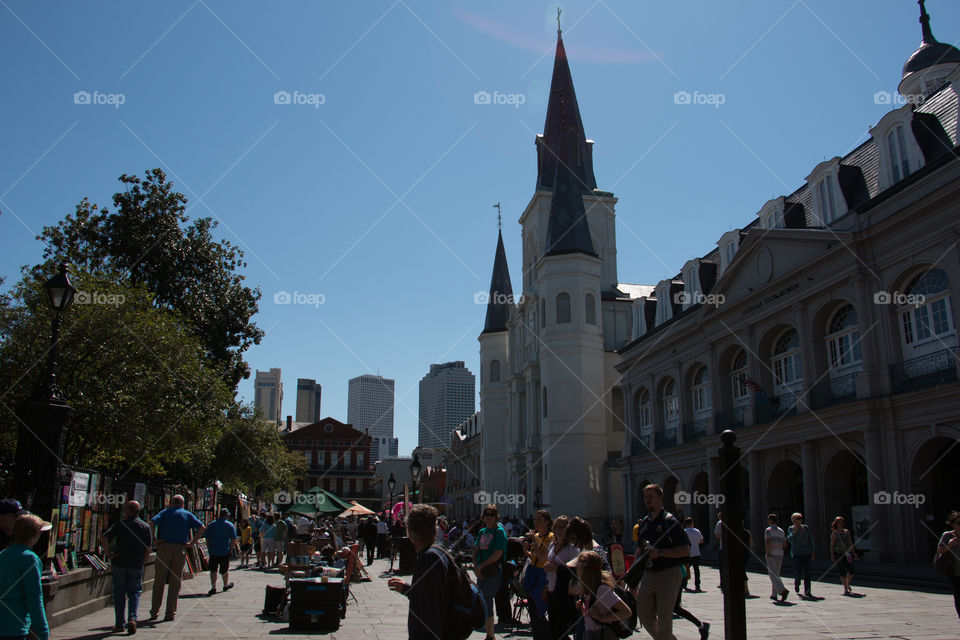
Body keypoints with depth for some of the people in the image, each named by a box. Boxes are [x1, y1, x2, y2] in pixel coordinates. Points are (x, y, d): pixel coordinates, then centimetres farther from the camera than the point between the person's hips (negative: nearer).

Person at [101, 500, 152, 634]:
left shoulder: (120, 524, -2)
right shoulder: (145, 526, 2)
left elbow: (104, 539, -13)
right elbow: (148, 549, 0)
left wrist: (109, 553, -4)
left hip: (120, 564, -1)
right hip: (136, 566, 1)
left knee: (119, 594, 10)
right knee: (134, 593, 10)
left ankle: (119, 624, 13)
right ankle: (132, 619, -9)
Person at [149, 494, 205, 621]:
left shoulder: (165, 512, 8)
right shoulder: (187, 515, 10)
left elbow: (152, 522, -10)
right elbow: (202, 528, -1)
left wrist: (155, 539, -5)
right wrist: (191, 542, 2)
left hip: (164, 547, 0)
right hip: (180, 549, 0)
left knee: (159, 581, 8)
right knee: (175, 582, 5)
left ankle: (154, 612, 11)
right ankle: (170, 613, 5)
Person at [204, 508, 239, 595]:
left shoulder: (211, 525, 6)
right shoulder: (230, 525, -3)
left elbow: (207, 538, 8)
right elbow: (233, 539, -7)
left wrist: (209, 549, 16)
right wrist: (233, 547, 5)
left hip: (213, 552, 2)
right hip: (225, 552, -1)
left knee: (213, 570, 4)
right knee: (225, 570, 12)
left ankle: (213, 587, -5)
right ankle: (226, 585, 28)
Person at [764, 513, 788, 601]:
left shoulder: (768, 530, -10)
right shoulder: (781, 531, 11)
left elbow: (767, 542, -20)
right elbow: (785, 544, 13)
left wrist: (768, 554, -13)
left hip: (772, 555, -7)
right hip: (780, 554, 7)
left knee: (773, 576, -6)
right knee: (776, 575, 17)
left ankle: (783, 591, -25)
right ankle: (774, 594, 19)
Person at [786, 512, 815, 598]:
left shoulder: (806, 528, 8)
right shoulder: (791, 529, -1)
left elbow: (810, 540, 13)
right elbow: (789, 539, -12)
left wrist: (812, 552, 11)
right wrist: (794, 532, -21)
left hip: (807, 553, 3)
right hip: (796, 554, -3)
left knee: (807, 572, 0)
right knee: (799, 572, -6)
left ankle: (807, 592, 6)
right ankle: (796, 587, 24)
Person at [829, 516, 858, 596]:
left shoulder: (847, 531, 10)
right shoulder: (834, 533, -1)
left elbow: (850, 543, 14)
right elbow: (832, 545, -2)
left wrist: (854, 553, 8)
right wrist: (832, 556, -8)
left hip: (847, 553, 4)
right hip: (839, 554, -4)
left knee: (851, 571, 0)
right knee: (842, 572, -6)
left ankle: (847, 584, 27)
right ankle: (845, 589, 3)